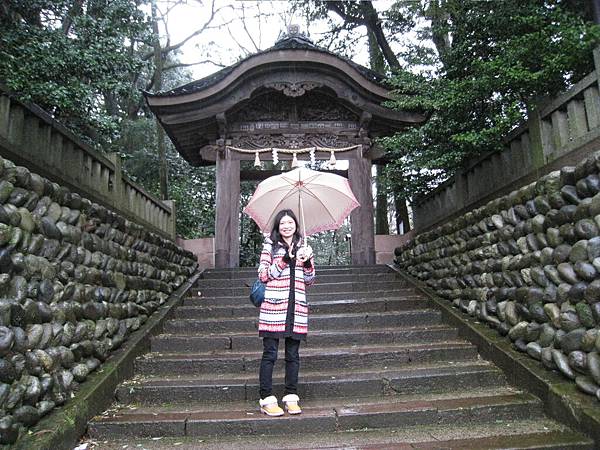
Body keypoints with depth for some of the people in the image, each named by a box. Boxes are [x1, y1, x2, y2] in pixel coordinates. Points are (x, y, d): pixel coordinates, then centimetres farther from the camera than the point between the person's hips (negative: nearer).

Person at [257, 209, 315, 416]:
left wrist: (308, 262, -5)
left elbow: (309, 281, 15)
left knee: (293, 355, 8)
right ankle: (267, 400, 8)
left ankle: (291, 398, 18)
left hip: (296, 308, 3)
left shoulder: (303, 248, 15)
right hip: (274, 306, -3)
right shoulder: (270, 246, 6)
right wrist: (285, 261, -13)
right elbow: (263, 276, -2)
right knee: (270, 354, -1)